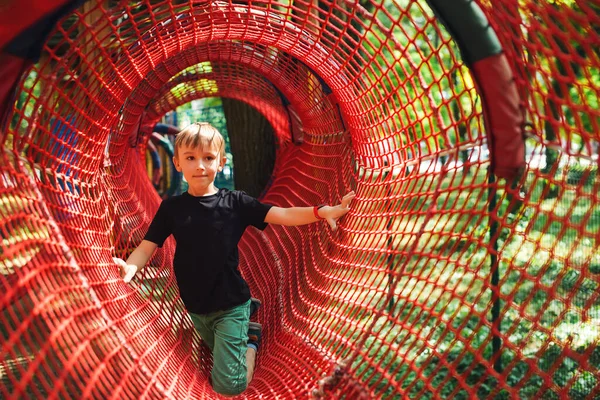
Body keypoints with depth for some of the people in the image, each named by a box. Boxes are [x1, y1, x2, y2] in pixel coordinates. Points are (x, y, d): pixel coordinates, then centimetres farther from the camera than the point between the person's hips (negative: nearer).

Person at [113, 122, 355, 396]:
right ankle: (244, 328, 48)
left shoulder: (235, 203, -11)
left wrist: (321, 212, -33)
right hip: (195, 308, 4)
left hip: (230, 305, -3)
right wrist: (130, 266, -32)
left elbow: (283, 215, -17)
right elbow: (147, 247, -9)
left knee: (228, 385, -7)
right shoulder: (171, 207, -6)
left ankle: (250, 342, 18)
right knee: (219, 348, 27)